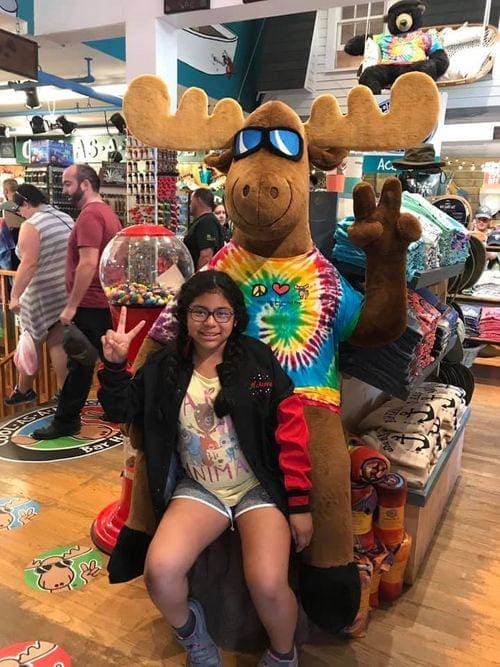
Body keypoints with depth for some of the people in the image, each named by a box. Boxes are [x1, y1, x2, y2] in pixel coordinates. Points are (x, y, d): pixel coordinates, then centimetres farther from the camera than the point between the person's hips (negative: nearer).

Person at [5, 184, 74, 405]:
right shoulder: (66, 219, 8)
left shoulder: (31, 225, -14)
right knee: (58, 342, 11)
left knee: (30, 344, 11)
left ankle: (24, 390, 27)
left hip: (43, 295, -6)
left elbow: (28, 264, -22)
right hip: (67, 292, 6)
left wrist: (14, 295, -19)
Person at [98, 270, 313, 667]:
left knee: (268, 585, -22)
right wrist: (115, 365, -10)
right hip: (199, 489, 3)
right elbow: (122, 411, 7)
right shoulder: (165, 365, 1)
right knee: (160, 572, -21)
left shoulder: (260, 361, -7)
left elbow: (292, 433, -6)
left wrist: (298, 503, -6)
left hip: (260, 488, -2)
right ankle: (188, 629, 16)